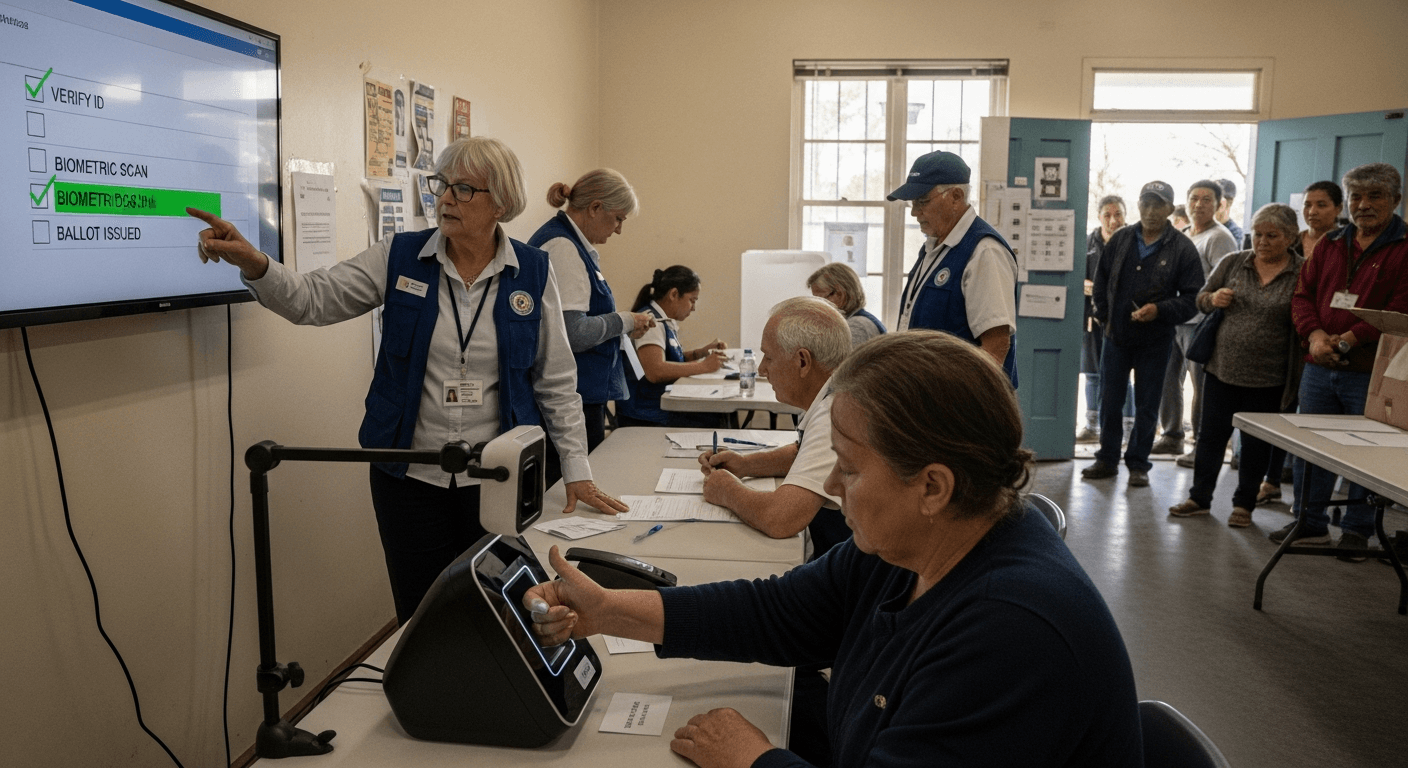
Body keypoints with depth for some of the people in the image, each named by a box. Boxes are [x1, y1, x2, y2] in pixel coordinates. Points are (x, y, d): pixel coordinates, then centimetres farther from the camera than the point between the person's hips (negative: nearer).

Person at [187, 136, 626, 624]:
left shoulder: (532, 273, -2)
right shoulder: (400, 259, 0)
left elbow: (556, 382, 2)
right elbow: (311, 300, -8)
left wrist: (576, 470, 0)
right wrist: (253, 264, -27)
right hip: (410, 477, 1)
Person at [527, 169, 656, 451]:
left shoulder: (572, 244, 16)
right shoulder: (562, 248, -16)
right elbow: (573, 334, -24)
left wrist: (623, 327, 12)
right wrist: (625, 322, -10)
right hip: (574, 397, -10)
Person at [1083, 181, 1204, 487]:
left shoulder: (1182, 248, -5)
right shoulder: (1121, 239, 5)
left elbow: (1193, 298, -6)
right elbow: (1101, 280, 15)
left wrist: (1160, 310, -20)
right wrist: (1104, 317, 7)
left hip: (1155, 341, -3)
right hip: (1116, 336, 3)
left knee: (1146, 406, 7)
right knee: (1109, 402, 8)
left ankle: (1138, 464, 19)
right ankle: (1107, 459, 21)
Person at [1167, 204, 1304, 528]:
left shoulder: (1302, 274, -5)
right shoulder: (1233, 263, 4)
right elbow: (1201, 298, 12)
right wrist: (1213, 299, -11)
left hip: (1267, 379, -3)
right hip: (1221, 368, 3)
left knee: (1256, 444, 9)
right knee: (1210, 435, 10)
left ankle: (1244, 504, 24)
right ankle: (1199, 497, 23)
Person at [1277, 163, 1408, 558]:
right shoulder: (1329, 245, 13)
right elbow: (1303, 295, 10)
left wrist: (1349, 339, -19)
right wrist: (1316, 335, -8)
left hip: (1371, 372, -5)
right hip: (1319, 367, 5)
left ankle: (1357, 529, 18)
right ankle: (1310, 522, 25)